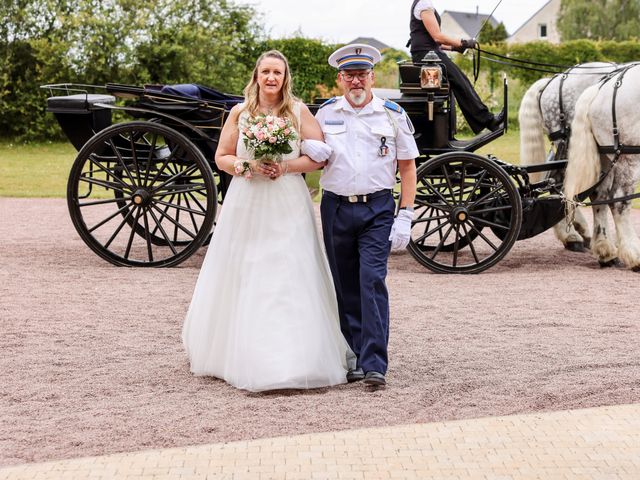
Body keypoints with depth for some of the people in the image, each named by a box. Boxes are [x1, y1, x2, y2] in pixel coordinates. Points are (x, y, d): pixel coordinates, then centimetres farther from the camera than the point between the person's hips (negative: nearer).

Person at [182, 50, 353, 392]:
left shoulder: (299, 112, 3)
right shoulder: (239, 113, 6)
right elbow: (221, 157, 9)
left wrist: (287, 166, -13)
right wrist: (247, 166, -10)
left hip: (288, 208, -2)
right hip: (246, 206, 2)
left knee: (289, 280, -6)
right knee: (243, 281, 4)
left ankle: (293, 361, -3)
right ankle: (237, 355, 17)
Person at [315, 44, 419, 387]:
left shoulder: (392, 115, 3)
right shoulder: (325, 114, 8)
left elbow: (408, 167, 5)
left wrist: (405, 217, -2)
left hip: (378, 209, -2)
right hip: (335, 207, 3)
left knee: (372, 281, -13)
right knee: (345, 288, 6)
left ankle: (375, 364, -13)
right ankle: (352, 359, 15)